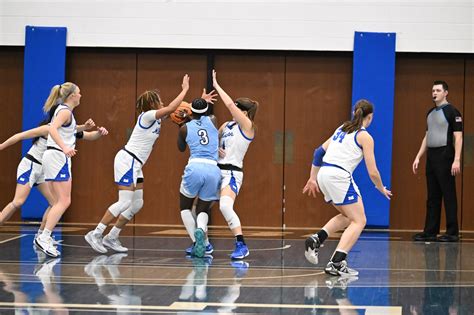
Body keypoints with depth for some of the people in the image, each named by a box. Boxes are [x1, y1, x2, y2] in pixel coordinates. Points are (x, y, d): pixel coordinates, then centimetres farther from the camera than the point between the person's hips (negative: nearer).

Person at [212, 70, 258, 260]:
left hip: (232, 173, -9)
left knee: (225, 206, -31)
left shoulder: (247, 125, -8)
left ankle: (241, 246, -29)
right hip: (218, 171, 9)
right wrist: (216, 149, 3)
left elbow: (229, 104, -17)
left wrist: (216, 85, -8)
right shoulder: (226, 125, 14)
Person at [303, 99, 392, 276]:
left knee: (348, 217, 23)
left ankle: (316, 240, 6)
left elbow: (319, 152, 20)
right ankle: (336, 263, -14)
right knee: (359, 221, 0)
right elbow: (372, 172, -2)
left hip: (324, 175, 8)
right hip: (339, 176, -8)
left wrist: (313, 178, 25)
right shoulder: (365, 137, -1)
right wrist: (381, 189, 16)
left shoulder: (342, 129, 20)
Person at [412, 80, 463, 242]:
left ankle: (452, 233, -1)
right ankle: (430, 232, 12)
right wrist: (418, 157, 16)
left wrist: (457, 160, -18)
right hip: (431, 157, 8)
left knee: (449, 196, -4)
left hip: (445, 157, -7)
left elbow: (458, 137, -10)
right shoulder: (430, 113, 16)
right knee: (432, 197, 9)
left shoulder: (452, 112, -6)